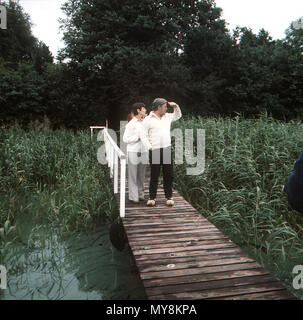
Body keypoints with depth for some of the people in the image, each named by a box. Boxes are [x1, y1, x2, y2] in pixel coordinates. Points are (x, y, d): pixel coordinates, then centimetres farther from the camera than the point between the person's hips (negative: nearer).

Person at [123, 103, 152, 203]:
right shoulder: (130, 124, -5)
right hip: (133, 152, -5)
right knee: (133, 176, 0)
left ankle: (140, 194, 22)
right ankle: (133, 196, 8)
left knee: (141, 175, 10)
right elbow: (125, 139, -10)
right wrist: (138, 137, -14)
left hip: (143, 152, 5)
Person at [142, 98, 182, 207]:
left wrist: (176, 106, 17)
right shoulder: (148, 119, 0)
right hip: (154, 151, -4)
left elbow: (178, 116, 33)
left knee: (168, 175, 5)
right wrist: (149, 146, -7)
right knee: (154, 176, 1)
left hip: (167, 149, 5)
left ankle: (169, 197, 15)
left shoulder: (167, 116, 16)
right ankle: (152, 198, 12)